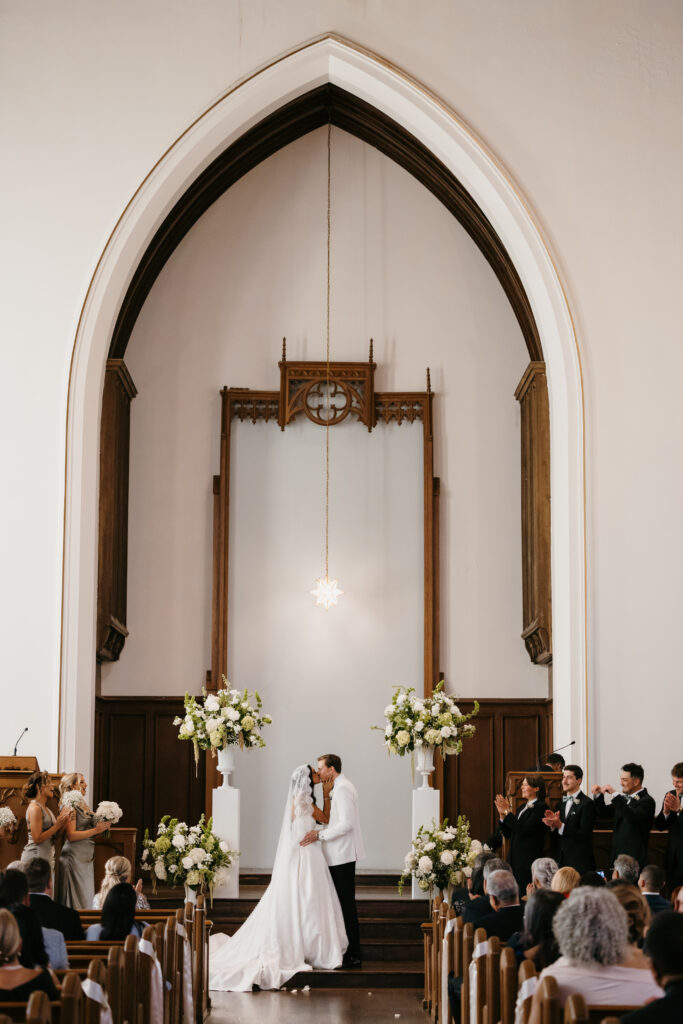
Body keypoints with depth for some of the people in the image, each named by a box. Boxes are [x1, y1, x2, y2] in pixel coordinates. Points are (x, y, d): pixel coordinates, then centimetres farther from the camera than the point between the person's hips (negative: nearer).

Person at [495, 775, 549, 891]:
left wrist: (507, 812, -12)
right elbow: (508, 834, 18)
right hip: (516, 861, 8)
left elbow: (524, 830, -18)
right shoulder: (523, 808, 19)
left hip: (529, 862, -8)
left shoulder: (541, 807, -7)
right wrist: (502, 815, 4)